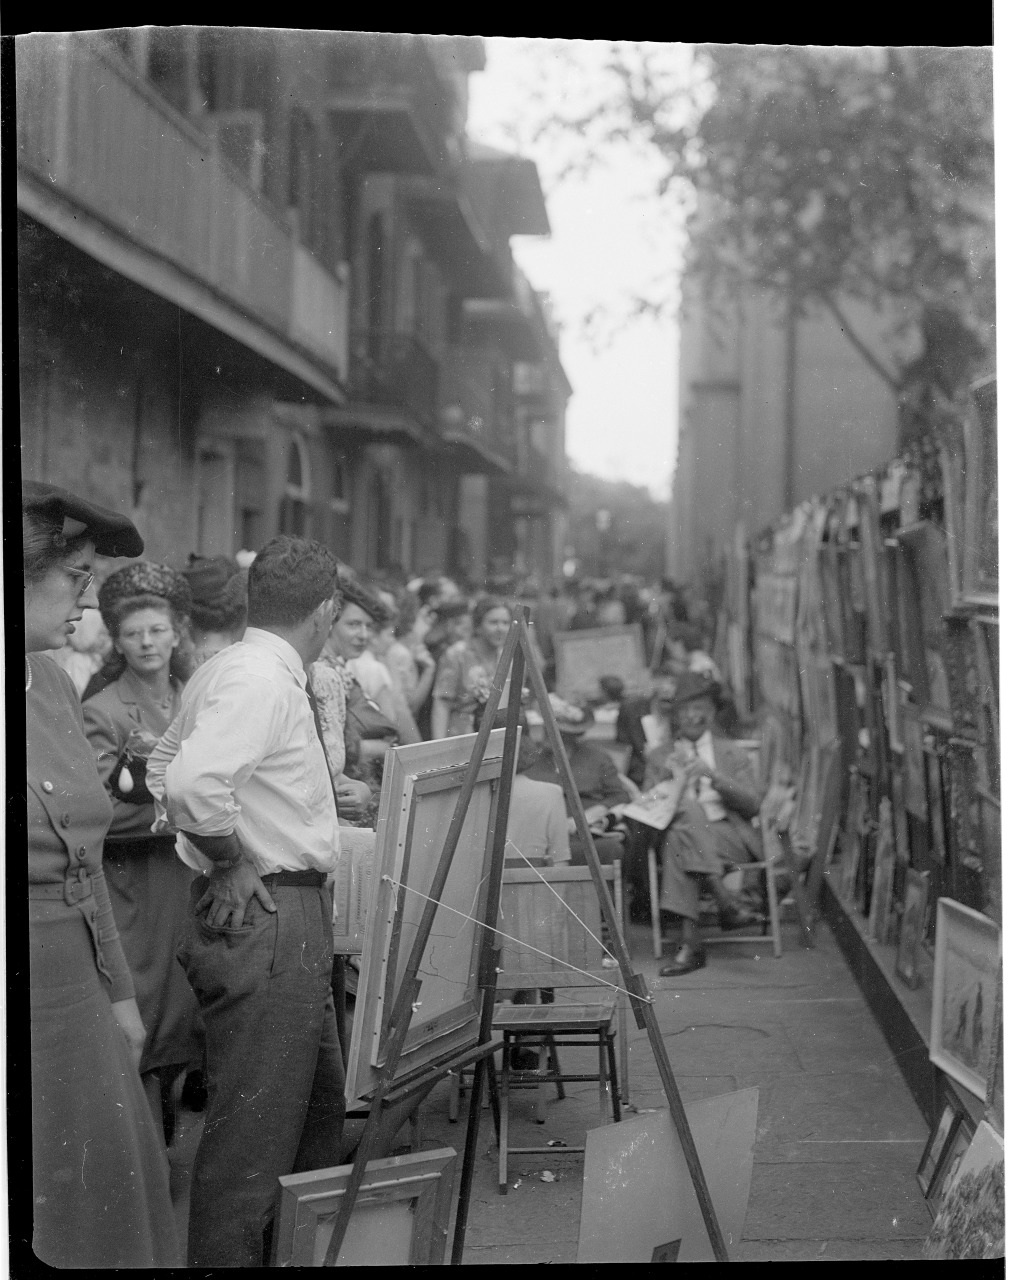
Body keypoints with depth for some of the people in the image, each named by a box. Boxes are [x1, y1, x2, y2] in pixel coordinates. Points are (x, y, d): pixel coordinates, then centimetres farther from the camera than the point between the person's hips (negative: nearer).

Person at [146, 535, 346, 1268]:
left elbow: (167, 764, 23)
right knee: (254, 1126, -5)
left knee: (319, 1101, 22)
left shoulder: (224, 670, 12)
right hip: (265, 915, -11)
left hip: (287, 915, 11)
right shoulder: (260, 680, -19)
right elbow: (192, 782, -33)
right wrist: (231, 863, -17)